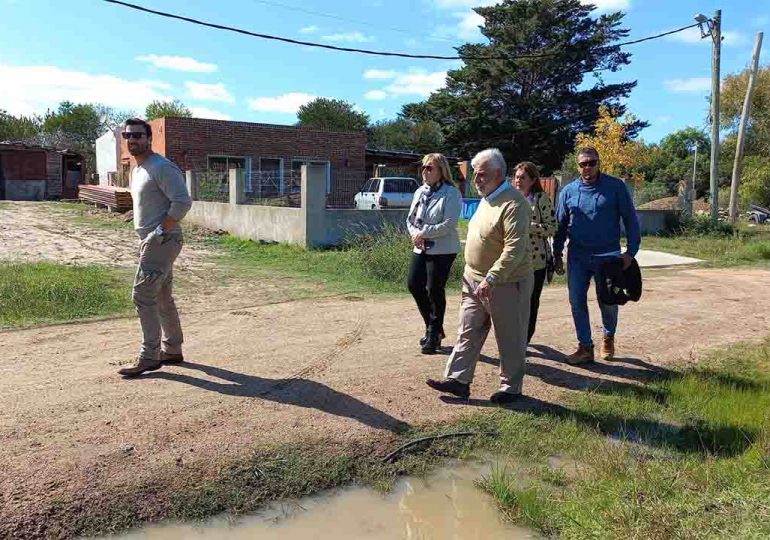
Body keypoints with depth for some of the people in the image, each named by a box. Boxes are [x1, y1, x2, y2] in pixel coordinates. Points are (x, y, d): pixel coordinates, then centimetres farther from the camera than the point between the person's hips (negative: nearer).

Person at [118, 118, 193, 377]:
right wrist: (144, 238, 16)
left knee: (143, 296, -10)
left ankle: (149, 357, -2)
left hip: (162, 242, -10)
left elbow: (182, 202, -23)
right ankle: (172, 350, 24)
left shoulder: (162, 167, -13)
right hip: (152, 242, 10)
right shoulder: (136, 171, 18)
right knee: (162, 298, 14)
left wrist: (159, 232, -22)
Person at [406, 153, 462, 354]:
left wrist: (424, 232, -18)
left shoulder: (451, 193, -11)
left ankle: (434, 333, 19)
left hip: (442, 250, -7)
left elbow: (449, 224, -19)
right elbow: (410, 218, 13)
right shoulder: (420, 192, 11)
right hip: (421, 248, 7)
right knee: (414, 284, 5)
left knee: (434, 290, -1)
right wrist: (415, 233, -7)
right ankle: (433, 326, 25)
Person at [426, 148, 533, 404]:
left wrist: (491, 279, -32)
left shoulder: (513, 204, -20)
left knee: (510, 339, 7)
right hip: (475, 280, 9)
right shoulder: (486, 199, 11)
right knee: (468, 333, 11)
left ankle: (511, 387, 22)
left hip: (506, 283, -9)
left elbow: (514, 249, -27)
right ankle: (458, 379, 19)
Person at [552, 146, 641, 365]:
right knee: (577, 302, 3)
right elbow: (560, 224, 11)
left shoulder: (616, 187, -2)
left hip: (608, 256, -2)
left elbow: (630, 220, -1)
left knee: (608, 302, 5)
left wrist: (631, 251, -6)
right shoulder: (568, 191, 5)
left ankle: (608, 338, 34)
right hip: (577, 256, 3)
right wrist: (557, 254, 9)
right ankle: (585, 347, 16)